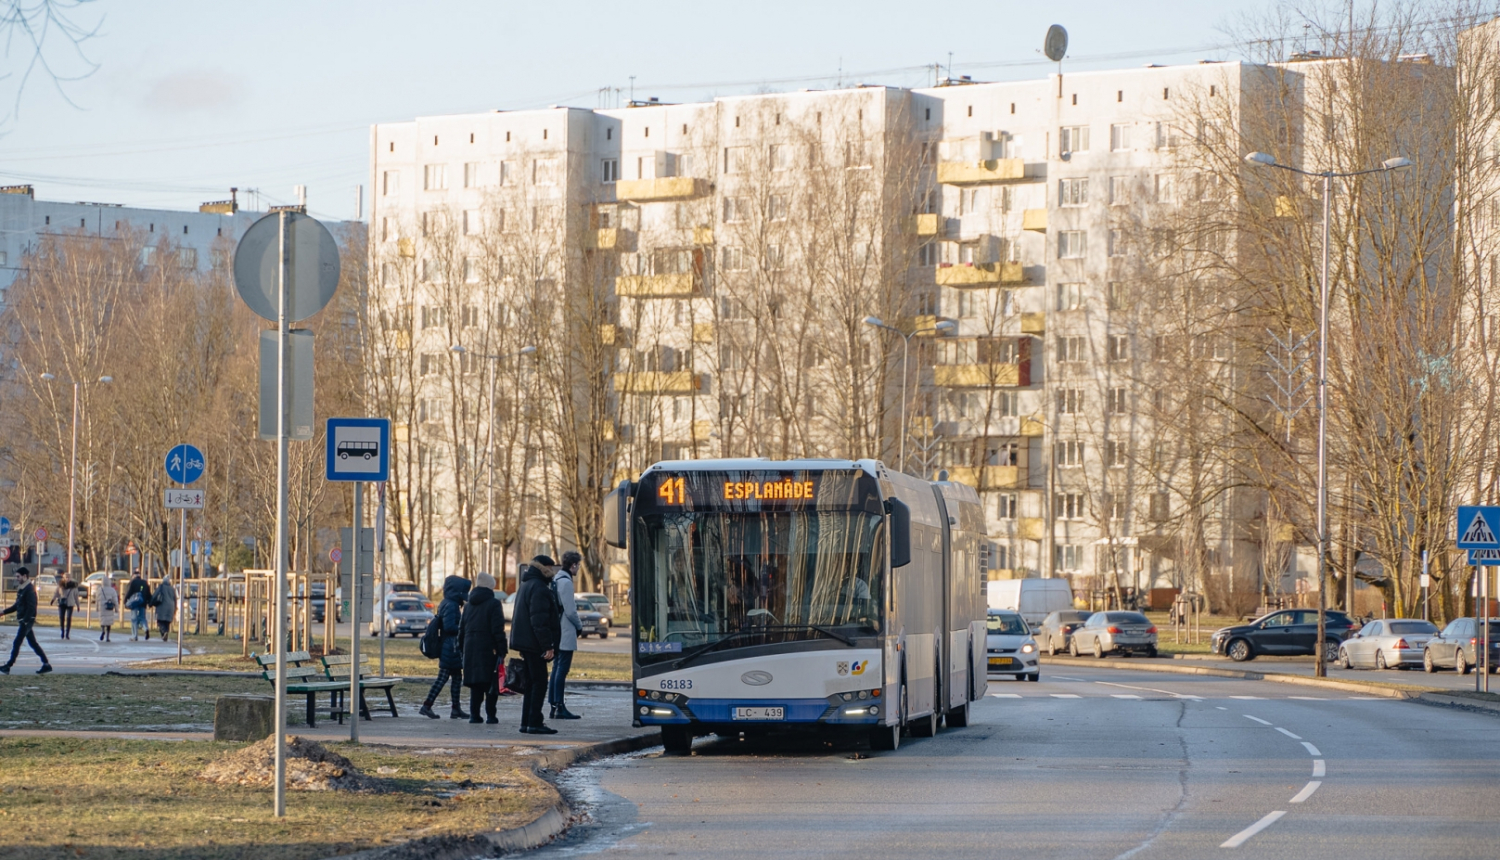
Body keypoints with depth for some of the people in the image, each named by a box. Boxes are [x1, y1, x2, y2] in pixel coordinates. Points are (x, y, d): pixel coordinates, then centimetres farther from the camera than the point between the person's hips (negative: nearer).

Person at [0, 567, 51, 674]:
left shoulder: (30, 589, -15)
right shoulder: (21, 589, 15)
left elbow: (31, 607, -21)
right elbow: (17, 605, 24)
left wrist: (25, 621, -24)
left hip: (27, 620, -10)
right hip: (24, 621, 10)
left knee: (17, 643, -7)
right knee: (33, 643, 10)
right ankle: (46, 664, 11)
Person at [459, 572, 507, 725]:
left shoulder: (470, 604, 13)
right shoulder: (493, 603, -7)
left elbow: (462, 628, 16)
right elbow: (498, 630, -13)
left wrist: (462, 647, 20)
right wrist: (502, 651, -11)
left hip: (471, 648, 6)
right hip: (488, 648, -6)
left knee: (475, 685, 10)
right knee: (491, 684, -1)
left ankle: (474, 714, 7)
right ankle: (490, 715, -3)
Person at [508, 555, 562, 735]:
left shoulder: (525, 586, 19)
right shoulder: (538, 588, -15)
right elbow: (539, 620, -22)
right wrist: (547, 645, -21)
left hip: (526, 643, 10)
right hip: (534, 644, -10)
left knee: (531, 683, 13)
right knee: (539, 682, -7)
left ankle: (527, 723, 13)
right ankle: (534, 723, -9)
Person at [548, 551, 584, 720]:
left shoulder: (556, 580, 14)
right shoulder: (566, 581, -15)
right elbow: (570, 611, -16)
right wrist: (579, 626, -2)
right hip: (566, 633, -10)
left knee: (557, 667, 13)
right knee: (562, 668, -8)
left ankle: (553, 705, 14)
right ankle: (559, 707, -8)